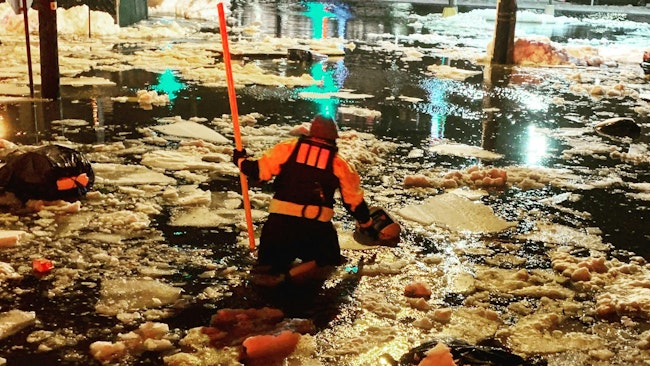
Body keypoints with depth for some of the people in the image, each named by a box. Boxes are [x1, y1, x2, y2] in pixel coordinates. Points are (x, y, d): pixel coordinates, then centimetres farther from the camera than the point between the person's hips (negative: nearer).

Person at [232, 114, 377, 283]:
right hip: (318, 224, 0)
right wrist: (367, 224, 29)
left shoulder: (288, 148, 5)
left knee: (268, 267, 13)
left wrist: (241, 160, 25)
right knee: (328, 264, 19)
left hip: (281, 219, 0)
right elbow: (354, 200, 14)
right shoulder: (338, 163, 8)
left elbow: (260, 170, 4)